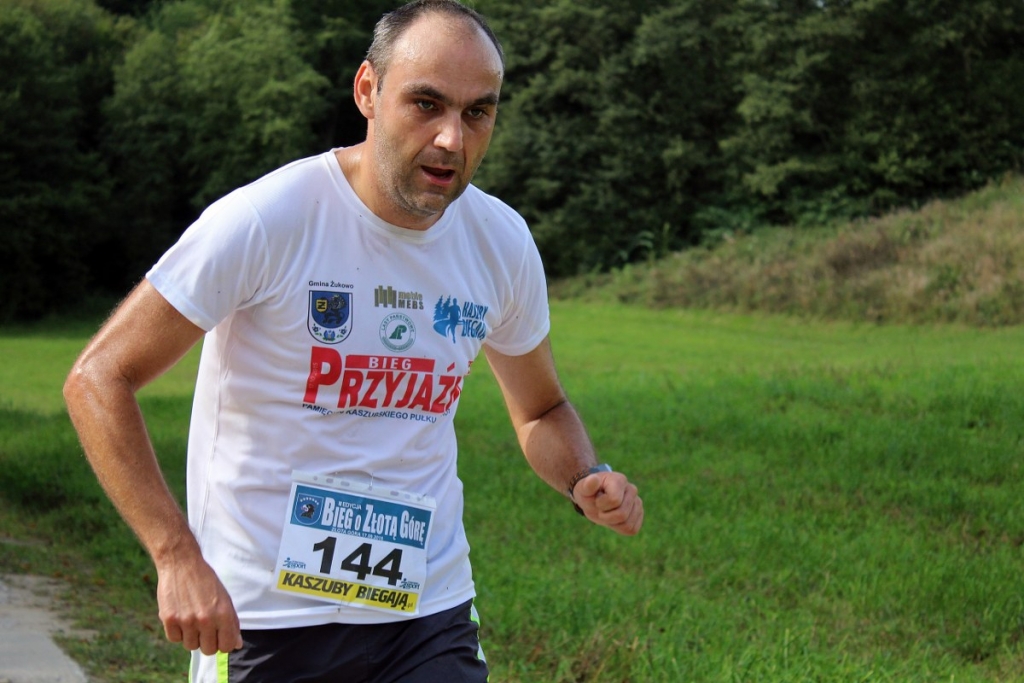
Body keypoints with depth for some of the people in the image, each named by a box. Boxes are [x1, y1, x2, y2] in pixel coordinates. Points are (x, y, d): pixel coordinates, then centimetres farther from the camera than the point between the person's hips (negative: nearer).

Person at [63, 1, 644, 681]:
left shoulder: (502, 240, 0)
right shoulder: (268, 218, -16)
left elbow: (542, 410, 16)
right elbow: (98, 379, -13)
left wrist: (586, 480, -7)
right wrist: (178, 557, -23)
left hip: (433, 618, 4)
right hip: (263, 618, -3)